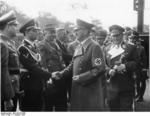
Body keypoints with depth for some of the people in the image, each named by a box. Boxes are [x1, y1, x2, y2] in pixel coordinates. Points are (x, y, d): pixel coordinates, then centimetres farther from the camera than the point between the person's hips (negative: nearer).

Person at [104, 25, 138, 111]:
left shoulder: (131, 48, 3)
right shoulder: (107, 49, 12)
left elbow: (136, 63, -4)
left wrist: (125, 66, -21)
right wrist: (109, 71, -12)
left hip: (126, 88, -3)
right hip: (111, 87, 3)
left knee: (126, 109, 1)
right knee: (113, 109, 9)